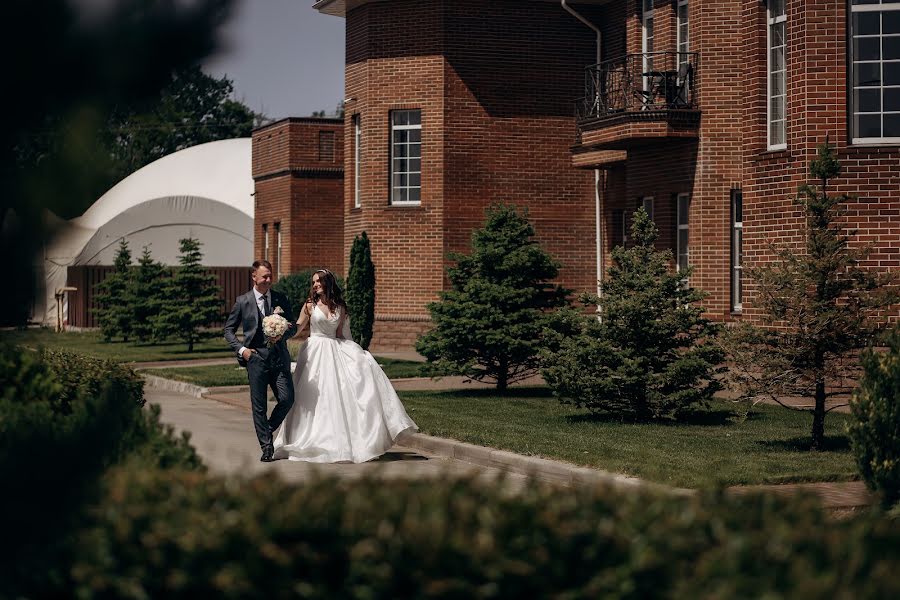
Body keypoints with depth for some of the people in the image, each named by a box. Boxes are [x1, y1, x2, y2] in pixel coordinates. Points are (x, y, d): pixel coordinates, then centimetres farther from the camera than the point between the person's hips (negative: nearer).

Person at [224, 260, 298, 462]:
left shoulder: (281, 299, 8)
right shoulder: (243, 301, 4)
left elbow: (293, 326, 12)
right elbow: (229, 329, 9)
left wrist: (282, 335, -9)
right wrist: (241, 349, -4)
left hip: (279, 357, 2)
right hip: (256, 358, -2)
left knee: (287, 399, -7)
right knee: (258, 405, 0)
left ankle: (268, 429, 20)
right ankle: (266, 447, 9)